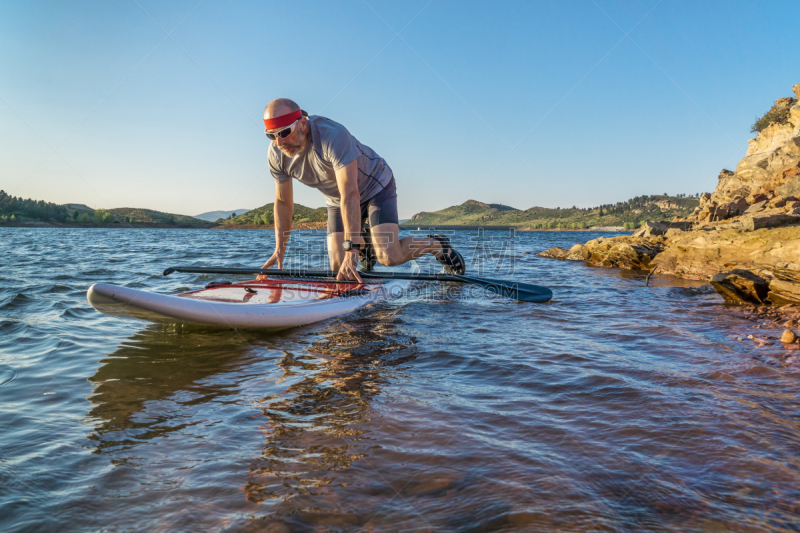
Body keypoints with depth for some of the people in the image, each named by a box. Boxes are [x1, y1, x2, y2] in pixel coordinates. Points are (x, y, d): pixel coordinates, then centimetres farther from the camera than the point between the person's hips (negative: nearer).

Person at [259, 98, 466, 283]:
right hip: (337, 201, 6)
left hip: (375, 186, -6)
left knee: (389, 257, -22)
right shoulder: (277, 154, -15)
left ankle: (436, 244, 8)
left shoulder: (332, 135, -36)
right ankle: (364, 244, 30)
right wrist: (279, 250, -4)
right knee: (338, 266, -5)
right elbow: (283, 202, -2)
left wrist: (351, 250, -45)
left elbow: (350, 195, -41)